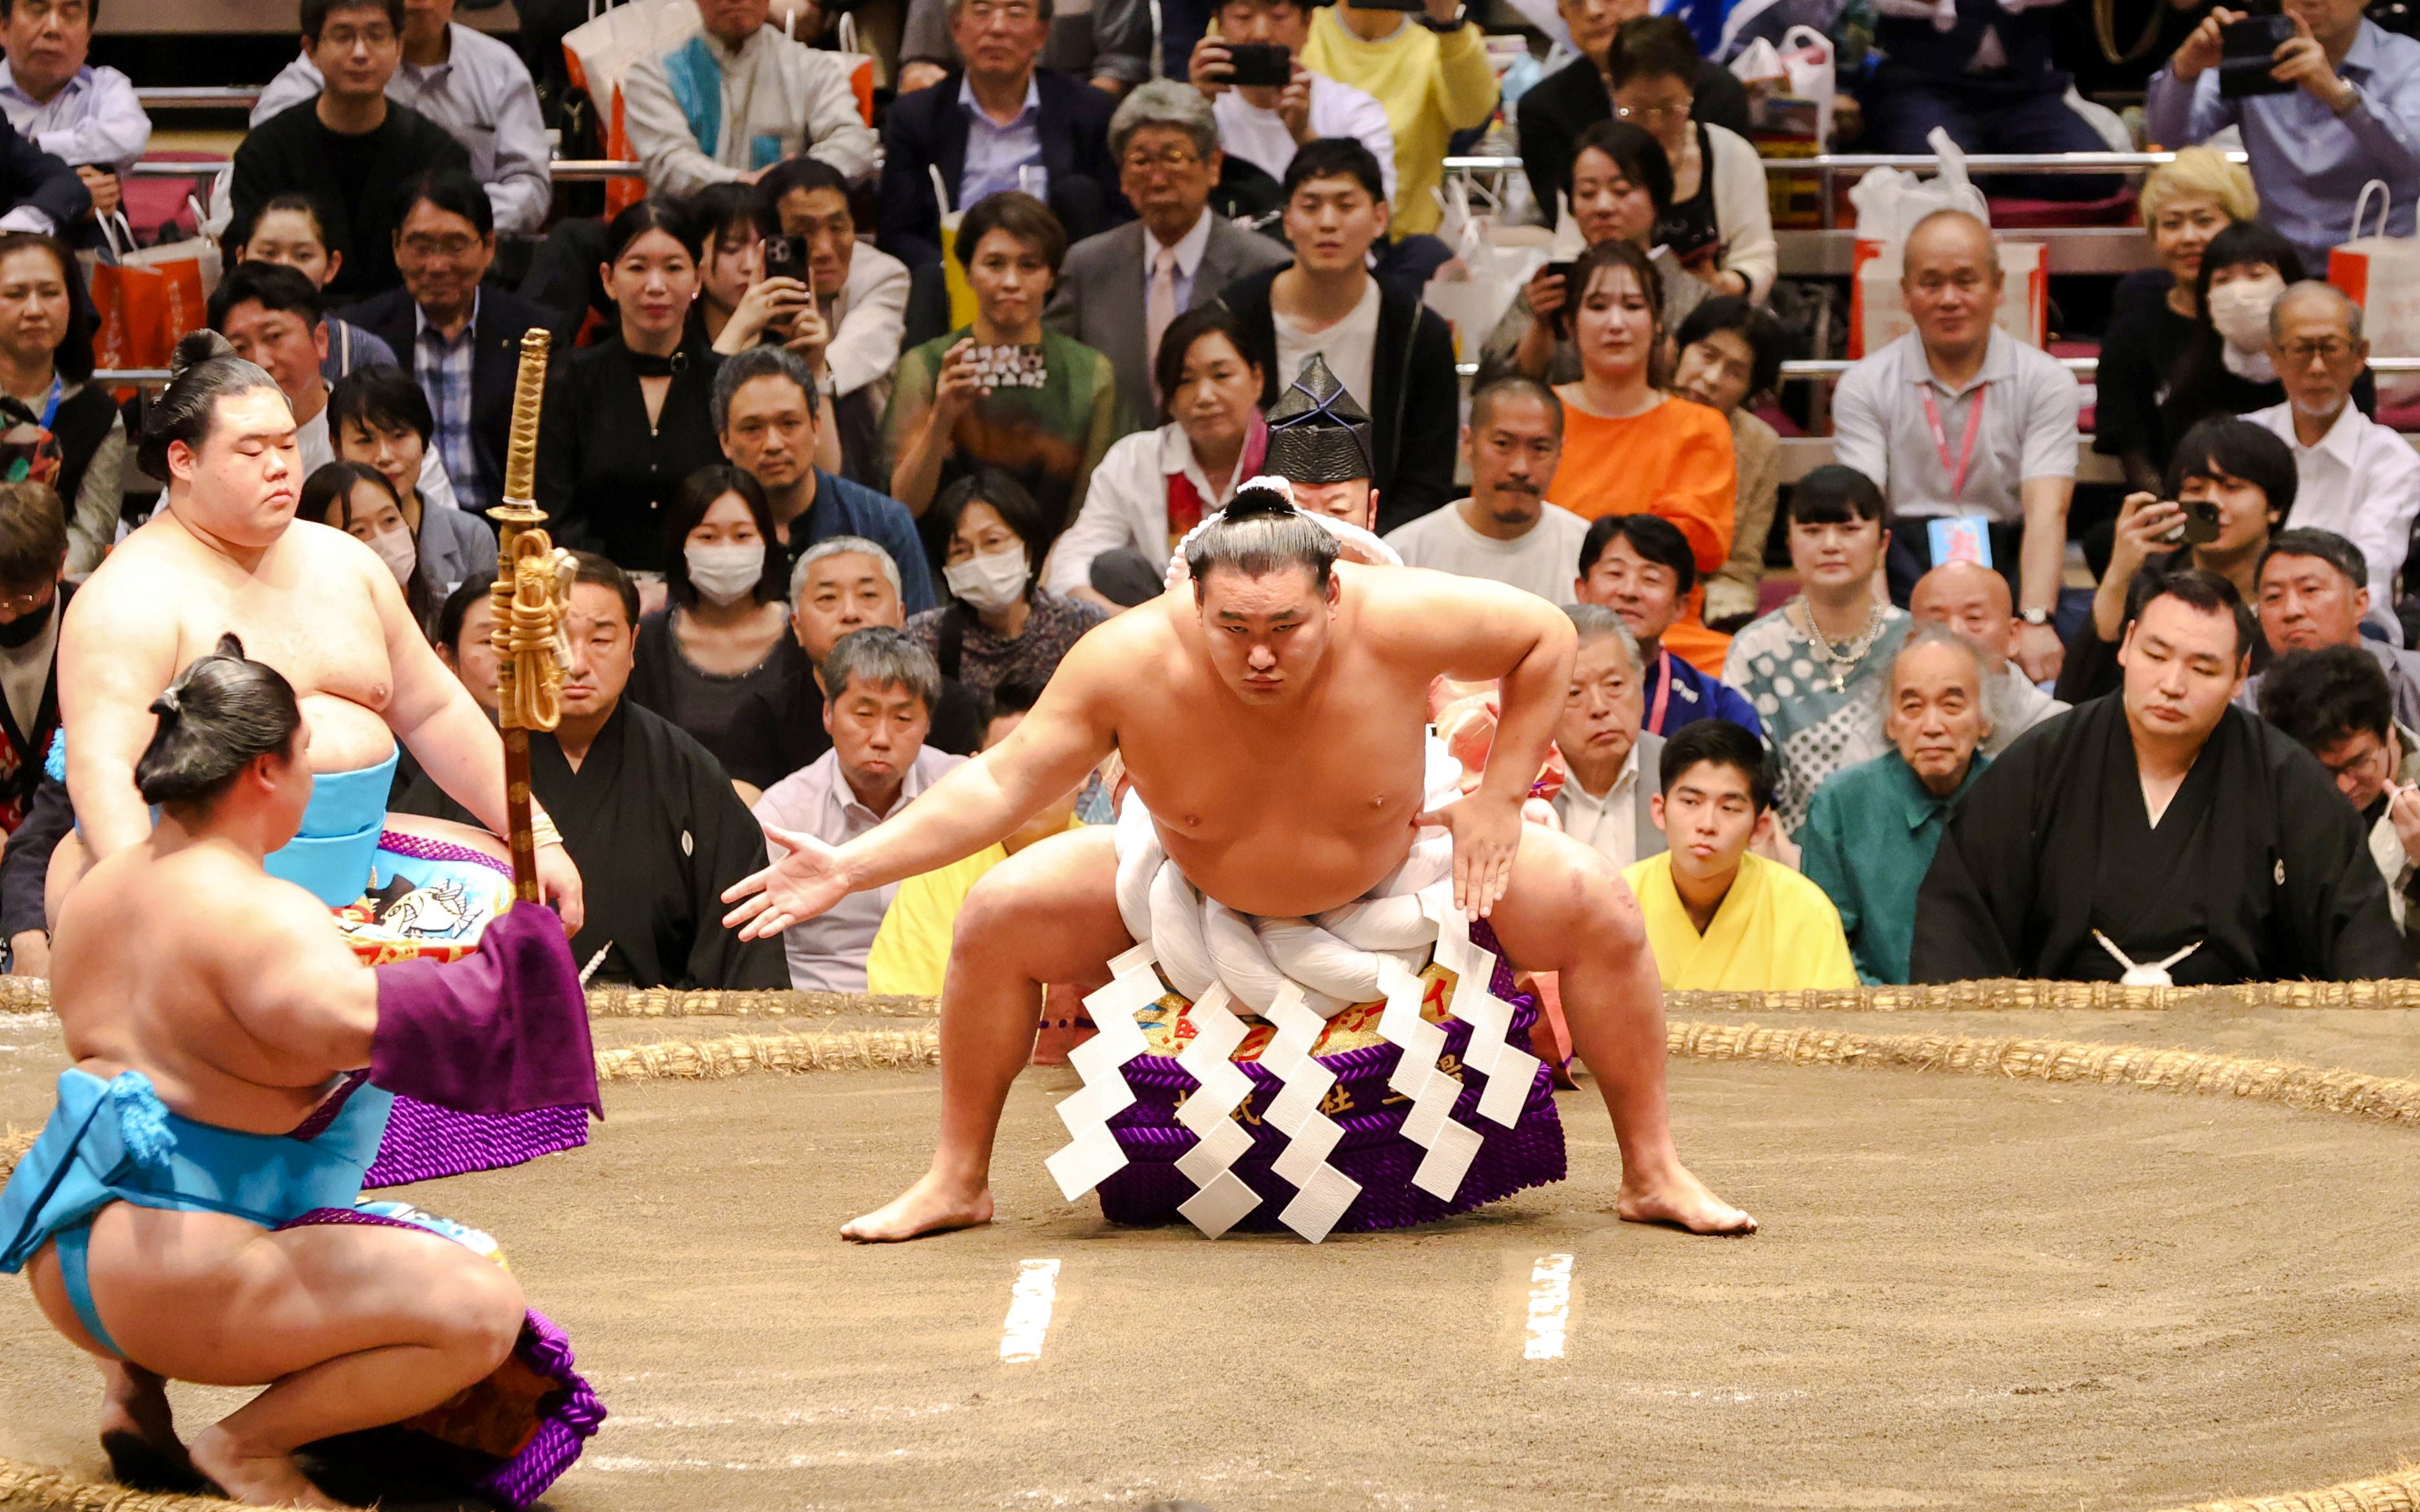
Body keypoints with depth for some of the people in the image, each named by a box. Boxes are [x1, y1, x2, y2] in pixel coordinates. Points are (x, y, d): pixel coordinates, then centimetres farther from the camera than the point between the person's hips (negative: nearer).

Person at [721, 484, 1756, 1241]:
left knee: (1595, 910, -18)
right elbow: (1000, 787, -24)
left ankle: (1655, 1176, 0)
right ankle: (957, 1184, 3)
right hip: (1195, 891, 1)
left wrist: (1499, 797, -19)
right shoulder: (1129, 662, -33)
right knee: (999, 918, -15)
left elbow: (1547, 637, -17)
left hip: (1393, 872, -1)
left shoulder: (1396, 624, -35)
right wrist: (851, 869, -32)